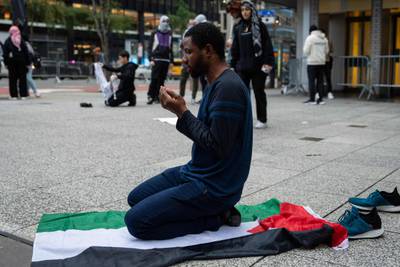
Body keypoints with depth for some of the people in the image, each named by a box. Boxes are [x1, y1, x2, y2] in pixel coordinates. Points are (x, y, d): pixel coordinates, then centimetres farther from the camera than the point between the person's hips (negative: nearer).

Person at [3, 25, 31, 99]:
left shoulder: (7, 41, -2)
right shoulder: (22, 41, 0)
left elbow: (5, 54, -2)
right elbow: (26, 53, 1)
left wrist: (6, 63, 2)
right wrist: (28, 63, 4)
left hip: (12, 63, -1)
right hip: (21, 63, 1)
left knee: (13, 79, 3)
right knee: (22, 79, 4)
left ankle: (14, 95, 0)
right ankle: (23, 95, 1)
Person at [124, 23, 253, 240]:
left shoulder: (228, 87, -22)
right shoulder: (215, 84, 11)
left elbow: (218, 146, -24)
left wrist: (183, 113, -17)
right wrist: (179, 109, 1)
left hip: (214, 186, -11)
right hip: (196, 172, 11)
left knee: (136, 221, -16)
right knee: (135, 198, 18)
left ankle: (214, 218, -3)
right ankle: (215, 210, 9)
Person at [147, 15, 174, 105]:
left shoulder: (169, 35, 16)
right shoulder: (155, 33, 6)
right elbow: (150, 47, 2)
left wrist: (171, 61, 14)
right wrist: (151, 59, -8)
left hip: (166, 60, 4)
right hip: (156, 59, -3)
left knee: (162, 80, 2)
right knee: (154, 79, -12)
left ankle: (156, 97, 7)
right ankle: (150, 96, -6)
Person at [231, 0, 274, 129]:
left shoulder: (260, 26, -1)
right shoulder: (238, 28, 12)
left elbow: (267, 45, -6)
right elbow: (235, 48, 14)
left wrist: (268, 62, -15)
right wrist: (234, 64, 9)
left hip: (258, 66, -4)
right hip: (242, 66, 4)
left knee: (259, 93, 4)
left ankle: (262, 120, 15)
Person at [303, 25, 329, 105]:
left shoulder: (310, 38, -8)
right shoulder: (324, 39, 10)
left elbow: (306, 51, -10)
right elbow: (327, 51, 14)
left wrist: (307, 55, 11)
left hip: (312, 63, -5)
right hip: (321, 62, 5)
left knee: (312, 81, -1)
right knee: (320, 81, 8)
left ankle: (312, 99, -1)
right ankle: (320, 99, 8)